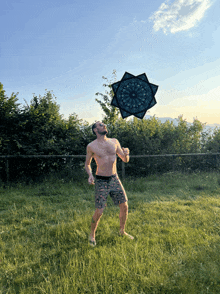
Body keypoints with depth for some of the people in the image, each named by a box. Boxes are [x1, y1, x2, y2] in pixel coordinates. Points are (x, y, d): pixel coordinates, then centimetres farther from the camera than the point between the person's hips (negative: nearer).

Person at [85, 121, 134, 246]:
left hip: (114, 179, 4)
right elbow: (87, 164, 8)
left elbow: (125, 160, 11)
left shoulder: (114, 142, 5)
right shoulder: (91, 146, -5)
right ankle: (92, 235, 21)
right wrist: (90, 175, -11)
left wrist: (126, 154, -12)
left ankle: (122, 231, 30)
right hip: (101, 181, -4)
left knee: (124, 206, 6)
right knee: (99, 211, -5)